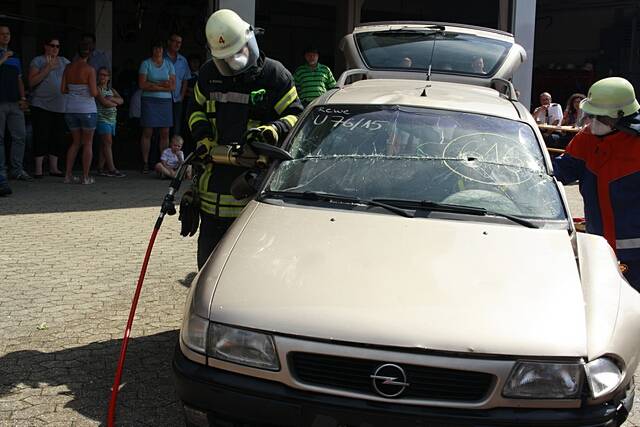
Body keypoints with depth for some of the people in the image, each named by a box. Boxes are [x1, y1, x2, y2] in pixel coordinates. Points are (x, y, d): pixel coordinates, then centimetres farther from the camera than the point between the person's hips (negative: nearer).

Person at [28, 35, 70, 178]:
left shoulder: (64, 62, 14)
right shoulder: (38, 61, 0)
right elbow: (32, 82, -9)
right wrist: (48, 68, -15)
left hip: (60, 106, 5)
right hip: (41, 105, -4)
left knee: (58, 137, 6)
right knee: (41, 137, -5)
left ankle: (53, 167, 14)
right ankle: (38, 169, 0)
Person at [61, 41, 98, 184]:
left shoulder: (68, 68, 2)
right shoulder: (90, 69, -11)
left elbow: (63, 90, 2)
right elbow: (94, 93, -14)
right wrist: (96, 90, 8)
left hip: (70, 109, 5)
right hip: (87, 110, -5)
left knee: (76, 142, 16)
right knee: (88, 143, 6)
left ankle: (68, 175, 11)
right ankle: (85, 177, 6)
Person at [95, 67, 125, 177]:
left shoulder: (111, 90, 17)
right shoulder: (98, 89, -4)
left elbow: (121, 100, 4)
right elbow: (104, 102, -16)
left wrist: (112, 99, -12)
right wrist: (115, 103, 0)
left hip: (112, 119, 7)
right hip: (102, 119, -7)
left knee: (105, 144, 7)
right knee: (108, 143, -11)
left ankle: (100, 168, 10)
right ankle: (112, 169, -14)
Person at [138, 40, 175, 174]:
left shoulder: (169, 64, 11)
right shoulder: (146, 64, 3)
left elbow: (173, 86, 3)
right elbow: (142, 84, -7)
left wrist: (153, 86, -8)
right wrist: (161, 84, -11)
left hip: (165, 101, 3)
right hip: (149, 101, -3)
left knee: (165, 133, 0)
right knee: (147, 132, -4)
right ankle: (145, 163, -1)